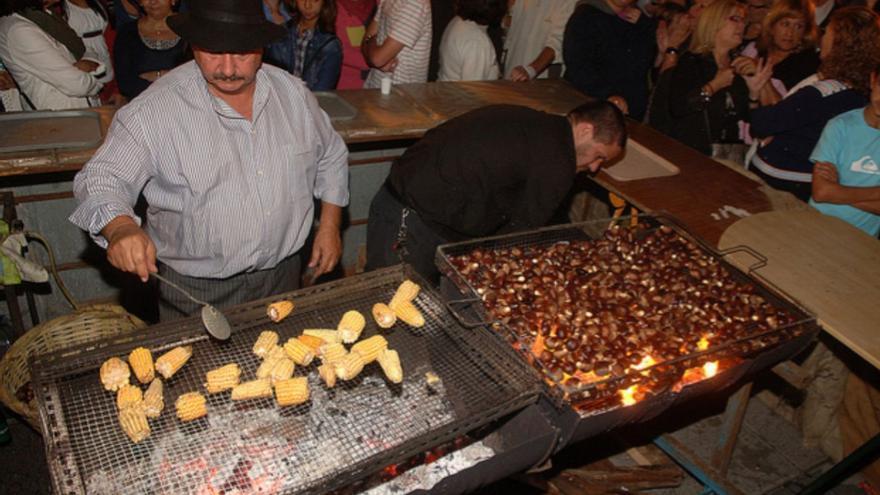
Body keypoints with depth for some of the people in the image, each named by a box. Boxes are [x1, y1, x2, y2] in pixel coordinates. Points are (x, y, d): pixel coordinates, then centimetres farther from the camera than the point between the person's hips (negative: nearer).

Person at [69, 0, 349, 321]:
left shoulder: (293, 93, -4)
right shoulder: (154, 111, -17)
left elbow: (331, 156, 9)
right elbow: (102, 177, -17)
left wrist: (329, 225, 2)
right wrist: (120, 227, -38)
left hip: (282, 275, 4)